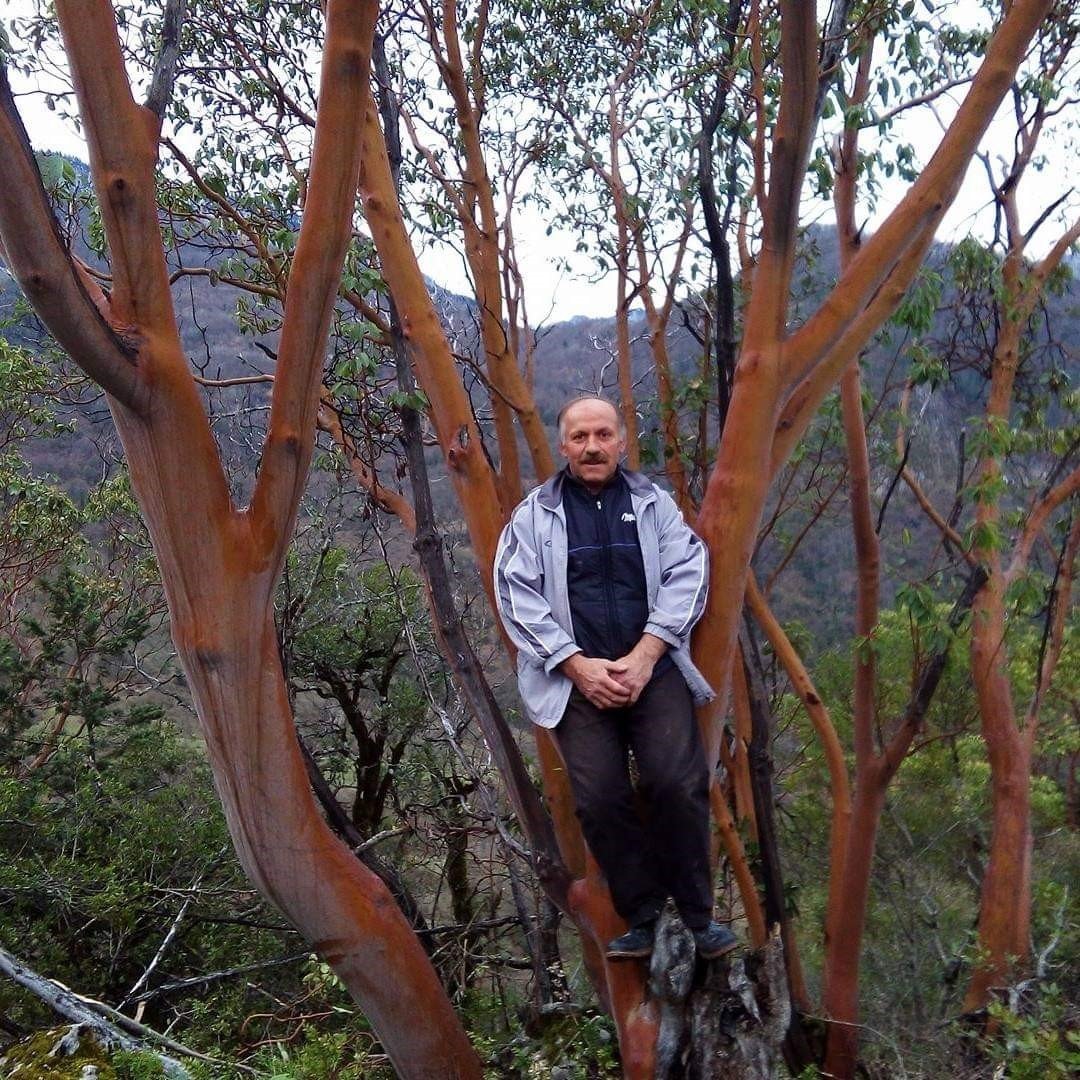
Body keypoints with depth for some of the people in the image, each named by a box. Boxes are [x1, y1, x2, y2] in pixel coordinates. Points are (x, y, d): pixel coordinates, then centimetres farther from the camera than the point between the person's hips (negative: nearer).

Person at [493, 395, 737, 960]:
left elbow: (686, 575, 1)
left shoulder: (655, 504, 11)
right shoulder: (533, 515, 7)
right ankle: (640, 918, 12)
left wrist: (644, 657, -10)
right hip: (576, 676, 0)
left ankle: (698, 914, 7)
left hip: (654, 669, 0)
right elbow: (517, 596, -1)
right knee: (600, 800, -6)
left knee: (678, 784, -12)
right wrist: (578, 666, -9)